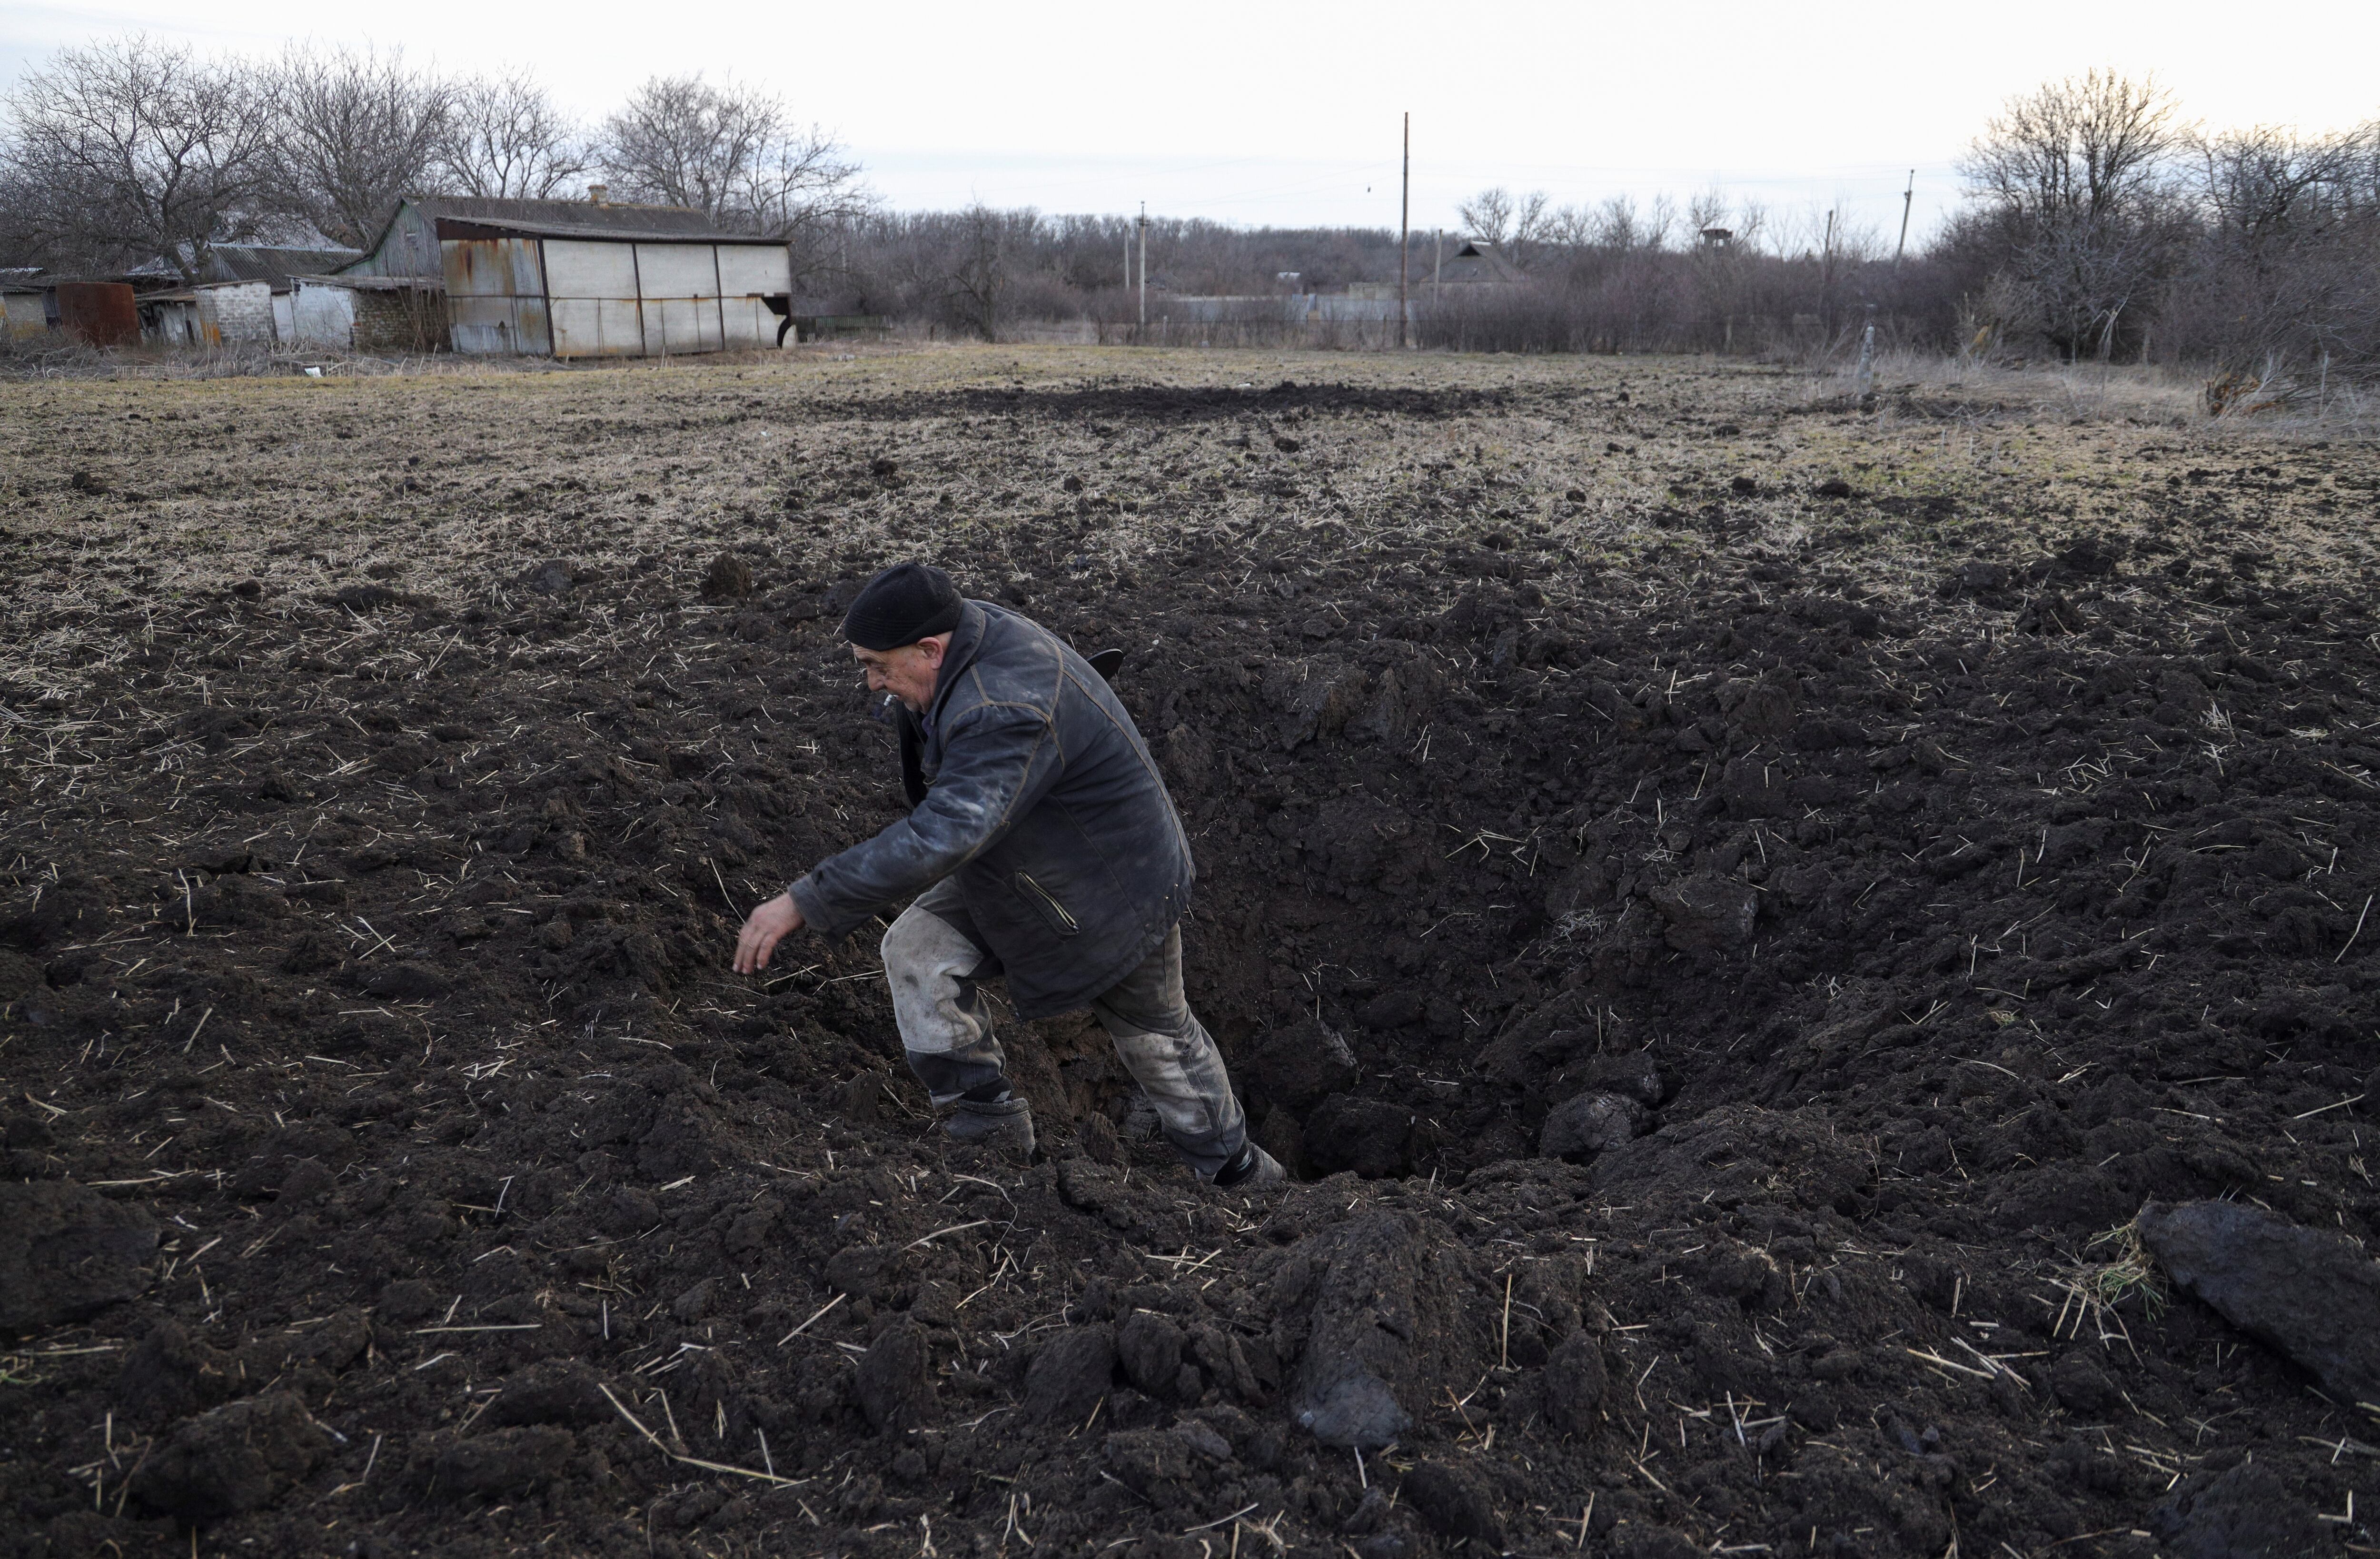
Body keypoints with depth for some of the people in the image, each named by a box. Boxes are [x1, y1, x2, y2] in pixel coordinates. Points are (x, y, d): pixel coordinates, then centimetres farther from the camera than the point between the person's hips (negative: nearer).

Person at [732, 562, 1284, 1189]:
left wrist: (805, 903, -47)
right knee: (918, 951, -6)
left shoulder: (1005, 713, -39)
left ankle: (1233, 1165, 38)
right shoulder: (968, 630, -9)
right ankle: (991, 1125, 5)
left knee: (1153, 1030, 13)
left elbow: (942, 838, -48)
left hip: (1110, 885, -8)